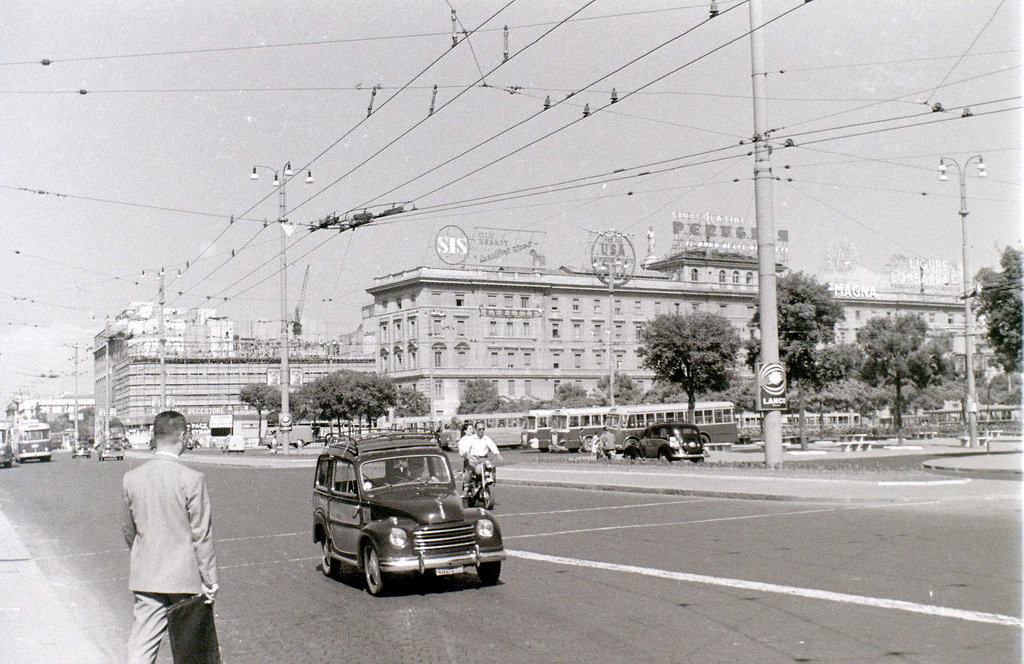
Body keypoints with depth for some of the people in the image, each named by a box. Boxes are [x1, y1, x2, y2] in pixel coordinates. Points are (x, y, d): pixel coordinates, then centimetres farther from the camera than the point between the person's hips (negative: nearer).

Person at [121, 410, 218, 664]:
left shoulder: (131, 477, 0)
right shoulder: (192, 479, -15)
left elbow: (127, 529, 12)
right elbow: (201, 535, -11)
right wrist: (209, 580, -4)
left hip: (144, 576, 4)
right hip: (184, 576, -4)